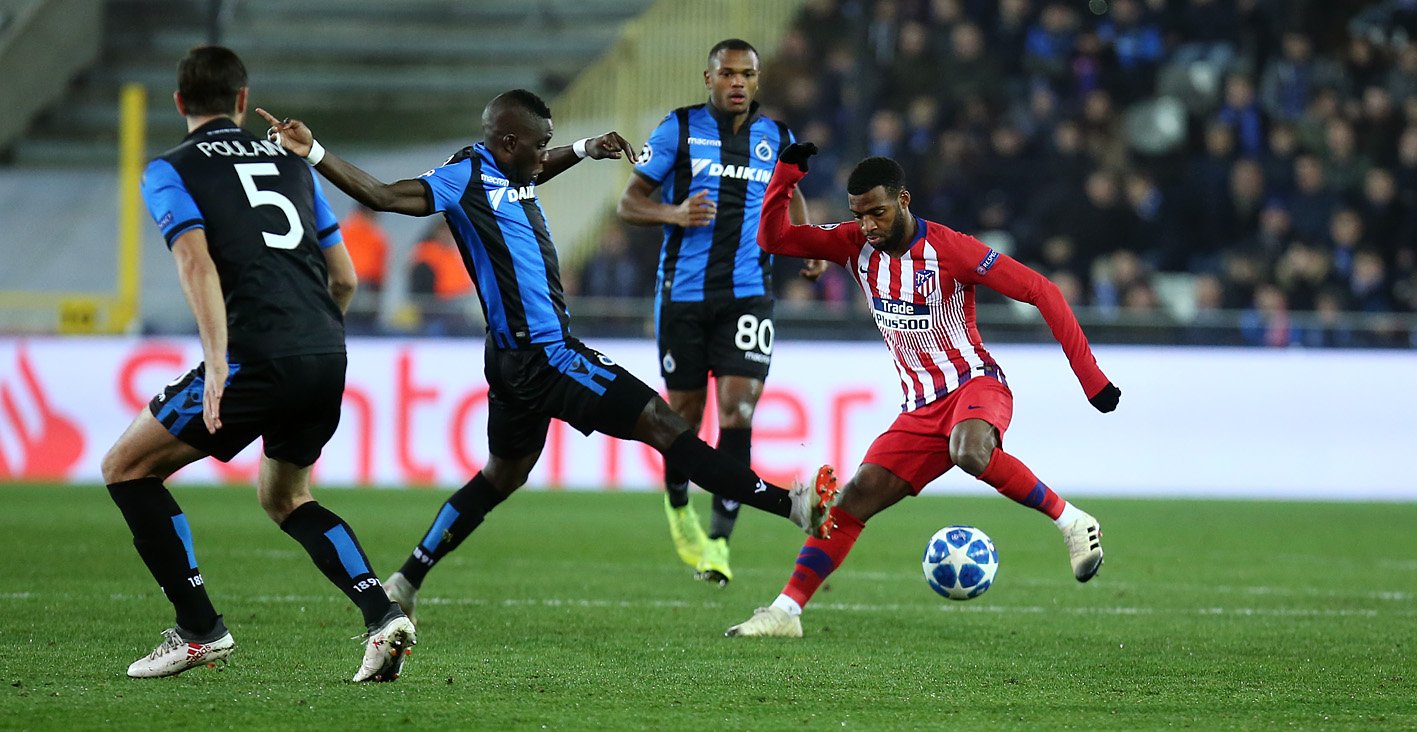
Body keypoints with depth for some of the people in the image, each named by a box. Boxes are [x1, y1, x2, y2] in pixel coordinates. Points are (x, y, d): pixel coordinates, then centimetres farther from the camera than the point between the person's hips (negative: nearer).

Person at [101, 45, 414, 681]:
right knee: (283, 496, 27)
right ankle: (381, 613, 6)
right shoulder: (290, 164, 22)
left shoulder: (170, 171, 6)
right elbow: (345, 277, 22)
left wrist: (217, 363, -20)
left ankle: (201, 630, 4)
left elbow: (196, 260, -11)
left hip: (257, 357, -6)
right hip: (327, 355, 6)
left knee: (126, 467, 9)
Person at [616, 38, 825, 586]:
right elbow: (629, 202, 0)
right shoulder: (678, 129, -2)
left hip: (748, 293, 1)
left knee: (738, 410, -13)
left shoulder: (775, 137, 6)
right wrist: (674, 214, -20)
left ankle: (719, 540, -11)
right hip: (683, 290, -1)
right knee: (685, 410, 8)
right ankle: (677, 501, 38)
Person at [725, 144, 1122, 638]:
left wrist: (1089, 376, -19)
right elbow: (773, 239, 3)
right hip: (921, 408, 6)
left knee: (969, 453, -39)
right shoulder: (856, 246, 2)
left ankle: (1071, 522, -21)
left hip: (974, 384, -6)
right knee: (855, 498, -4)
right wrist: (786, 174, -15)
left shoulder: (948, 249, -16)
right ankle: (786, 611, -1)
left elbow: (1039, 291, -15)